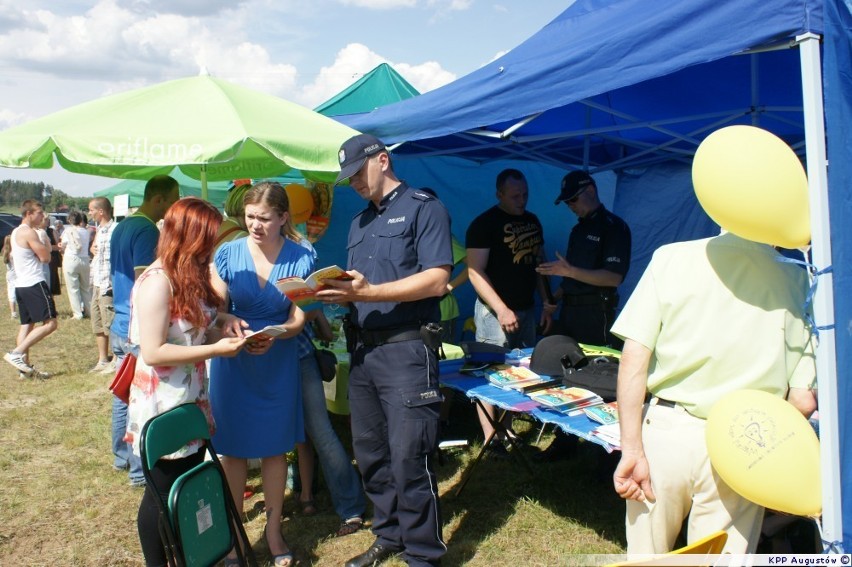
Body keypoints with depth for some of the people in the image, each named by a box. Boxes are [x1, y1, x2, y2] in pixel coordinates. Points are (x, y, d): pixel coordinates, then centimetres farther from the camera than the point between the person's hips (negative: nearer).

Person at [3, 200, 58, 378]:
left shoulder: (15, 232, 17)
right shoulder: (29, 232, -14)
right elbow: (45, 257, -15)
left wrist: (43, 248, 8)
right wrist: (46, 246, 6)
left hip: (21, 285, 10)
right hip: (34, 284, -10)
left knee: (26, 325, 11)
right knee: (50, 323, -10)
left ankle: (25, 367, 11)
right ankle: (17, 353, -14)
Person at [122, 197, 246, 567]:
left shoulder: (192, 275, 9)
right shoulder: (157, 280, -19)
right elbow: (152, 352, -24)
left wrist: (225, 327, -3)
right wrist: (216, 350, -24)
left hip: (192, 402, 9)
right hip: (162, 407, -9)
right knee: (163, 494, 7)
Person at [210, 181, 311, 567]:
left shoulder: (301, 259, -7)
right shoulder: (228, 253, -6)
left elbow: (297, 320, -6)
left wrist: (274, 336, -26)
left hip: (278, 363, 0)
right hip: (232, 363, 0)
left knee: (274, 447, 11)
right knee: (233, 447, 8)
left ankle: (274, 530, 29)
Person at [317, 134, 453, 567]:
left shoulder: (423, 207, -3)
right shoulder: (359, 222, 20)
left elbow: (437, 280, -14)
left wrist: (368, 292, -20)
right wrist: (335, 293, -4)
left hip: (407, 349, -7)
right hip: (363, 349, 8)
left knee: (408, 461, -5)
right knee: (370, 455, 14)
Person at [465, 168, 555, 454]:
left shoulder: (532, 221, 13)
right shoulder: (484, 224, -9)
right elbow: (475, 272, -15)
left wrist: (547, 303, 12)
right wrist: (501, 310, -22)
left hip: (526, 309, 7)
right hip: (495, 311, -7)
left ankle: (508, 432, 23)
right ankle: (491, 440, 3)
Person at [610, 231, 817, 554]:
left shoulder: (672, 257, -7)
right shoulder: (797, 281, -7)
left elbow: (634, 356, -11)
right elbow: (803, 400, -6)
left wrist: (632, 450, -7)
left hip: (664, 430, 0)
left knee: (646, 554, 19)